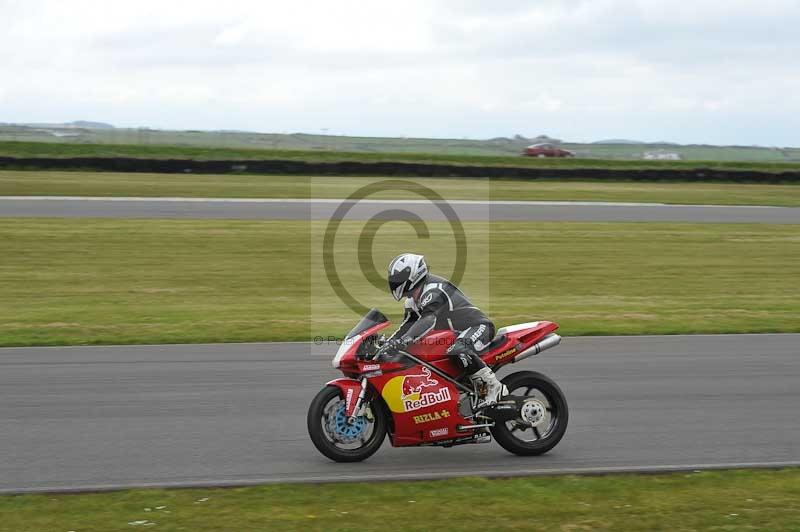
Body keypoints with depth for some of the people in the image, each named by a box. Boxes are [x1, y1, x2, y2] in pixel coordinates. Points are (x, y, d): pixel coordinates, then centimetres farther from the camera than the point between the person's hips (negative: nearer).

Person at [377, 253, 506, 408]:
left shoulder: (433, 290, -23)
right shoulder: (413, 299, 11)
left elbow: (428, 319, -40)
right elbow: (408, 325, 14)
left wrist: (402, 341, -51)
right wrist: (388, 343, 1)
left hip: (477, 326, -11)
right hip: (455, 333, 11)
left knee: (457, 351, -40)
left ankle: (494, 387, -29)